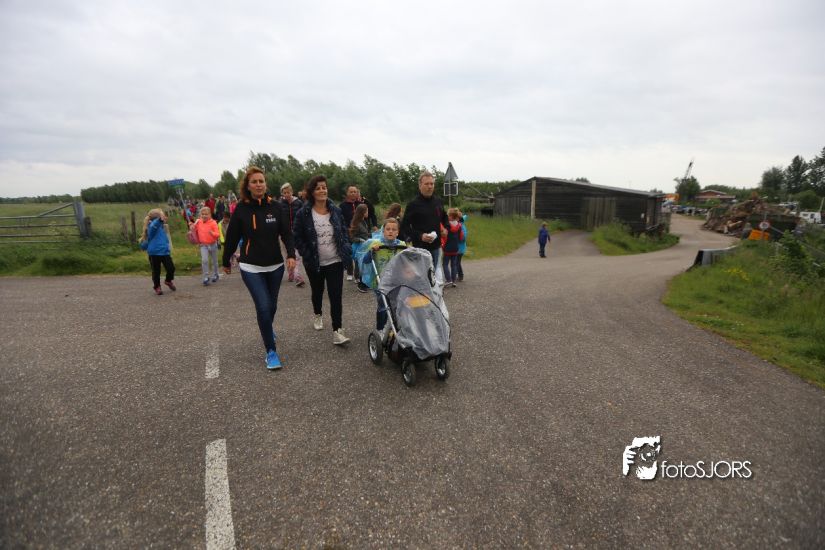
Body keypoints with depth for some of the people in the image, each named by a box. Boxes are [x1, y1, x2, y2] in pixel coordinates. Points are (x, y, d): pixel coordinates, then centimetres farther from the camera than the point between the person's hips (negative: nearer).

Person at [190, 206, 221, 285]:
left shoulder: (213, 223, -12)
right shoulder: (198, 222, 0)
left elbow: (218, 234, -17)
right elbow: (195, 230, 18)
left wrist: (212, 233, -36)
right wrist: (192, 226, -2)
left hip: (213, 244, -1)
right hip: (203, 245, 1)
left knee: (214, 261, 15)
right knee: (204, 260, -15)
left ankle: (216, 275, 35)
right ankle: (206, 277, -8)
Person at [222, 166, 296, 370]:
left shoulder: (277, 207, -4)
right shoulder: (241, 209, -7)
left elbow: (286, 233, -6)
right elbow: (232, 238, 1)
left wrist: (291, 255, -22)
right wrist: (226, 262, 9)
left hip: (275, 265, 2)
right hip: (251, 267, -2)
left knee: (272, 305, 15)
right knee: (263, 306, -10)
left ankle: (267, 329, 49)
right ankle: (271, 351, 3)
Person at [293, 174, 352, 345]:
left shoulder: (336, 211, 0)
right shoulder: (303, 213, -9)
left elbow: (344, 232, 9)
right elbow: (297, 237, -6)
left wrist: (346, 251, -3)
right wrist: (307, 256, -13)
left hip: (335, 261, 0)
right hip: (314, 263, 0)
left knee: (336, 295, -7)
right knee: (317, 292, 21)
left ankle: (337, 330, -3)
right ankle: (317, 315, 49)